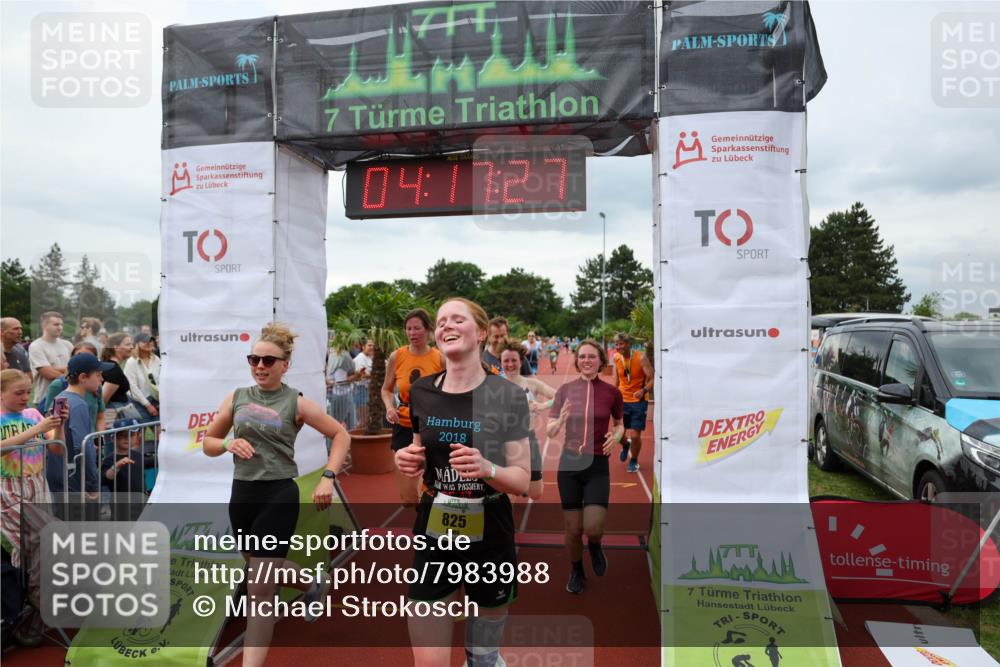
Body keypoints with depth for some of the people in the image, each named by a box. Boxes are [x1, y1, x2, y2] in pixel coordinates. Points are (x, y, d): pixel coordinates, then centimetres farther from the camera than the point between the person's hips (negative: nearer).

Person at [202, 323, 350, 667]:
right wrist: (228, 444, -9)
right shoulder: (237, 398, 4)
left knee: (260, 589, -4)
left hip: (279, 497, -5)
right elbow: (208, 442, 13)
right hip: (242, 495, 6)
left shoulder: (296, 402, -7)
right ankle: (314, 584, 53)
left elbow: (341, 435, -2)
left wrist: (328, 478, -12)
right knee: (266, 570, 24)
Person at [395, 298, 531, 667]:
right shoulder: (421, 392, -1)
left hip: (489, 539, -2)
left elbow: (522, 480, -9)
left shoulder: (507, 395, -11)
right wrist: (409, 462, -8)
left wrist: (486, 468, -28)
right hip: (433, 538, 2)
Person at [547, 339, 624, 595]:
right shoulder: (565, 390, -1)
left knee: (593, 528, -12)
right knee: (573, 529, 7)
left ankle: (594, 545, 26)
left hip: (598, 466, -1)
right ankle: (576, 571, 36)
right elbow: (550, 432, 0)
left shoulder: (612, 392, -2)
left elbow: (620, 424, 14)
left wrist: (616, 436, -8)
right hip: (569, 463, 1)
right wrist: (562, 419, -21)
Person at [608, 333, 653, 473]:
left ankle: (634, 461, 23)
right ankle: (625, 446, 44)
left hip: (638, 401, -4)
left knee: (635, 435, -5)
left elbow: (652, 379, -13)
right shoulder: (616, 357, -2)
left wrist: (644, 390, -29)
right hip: (622, 400, 4)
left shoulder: (641, 358, -16)